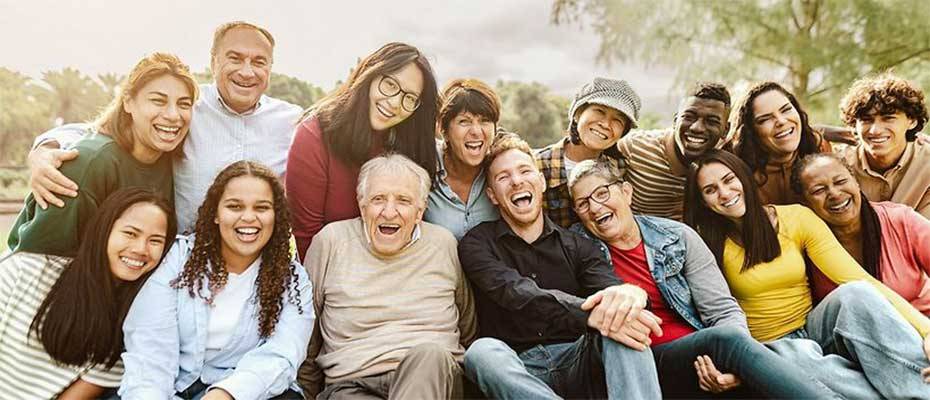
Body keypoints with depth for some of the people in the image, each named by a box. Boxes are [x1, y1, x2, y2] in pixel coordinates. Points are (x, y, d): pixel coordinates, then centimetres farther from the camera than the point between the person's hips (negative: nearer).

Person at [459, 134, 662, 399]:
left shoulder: (577, 245, 12)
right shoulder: (477, 244, 4)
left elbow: (609, 287, -7)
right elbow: (516, 293, -16)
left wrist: (630, 294, -35)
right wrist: (590, 314, -34)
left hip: (577, 360, 2)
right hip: (519, 369, -1)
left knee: (621, 319, -27)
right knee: (482, 352, -35)